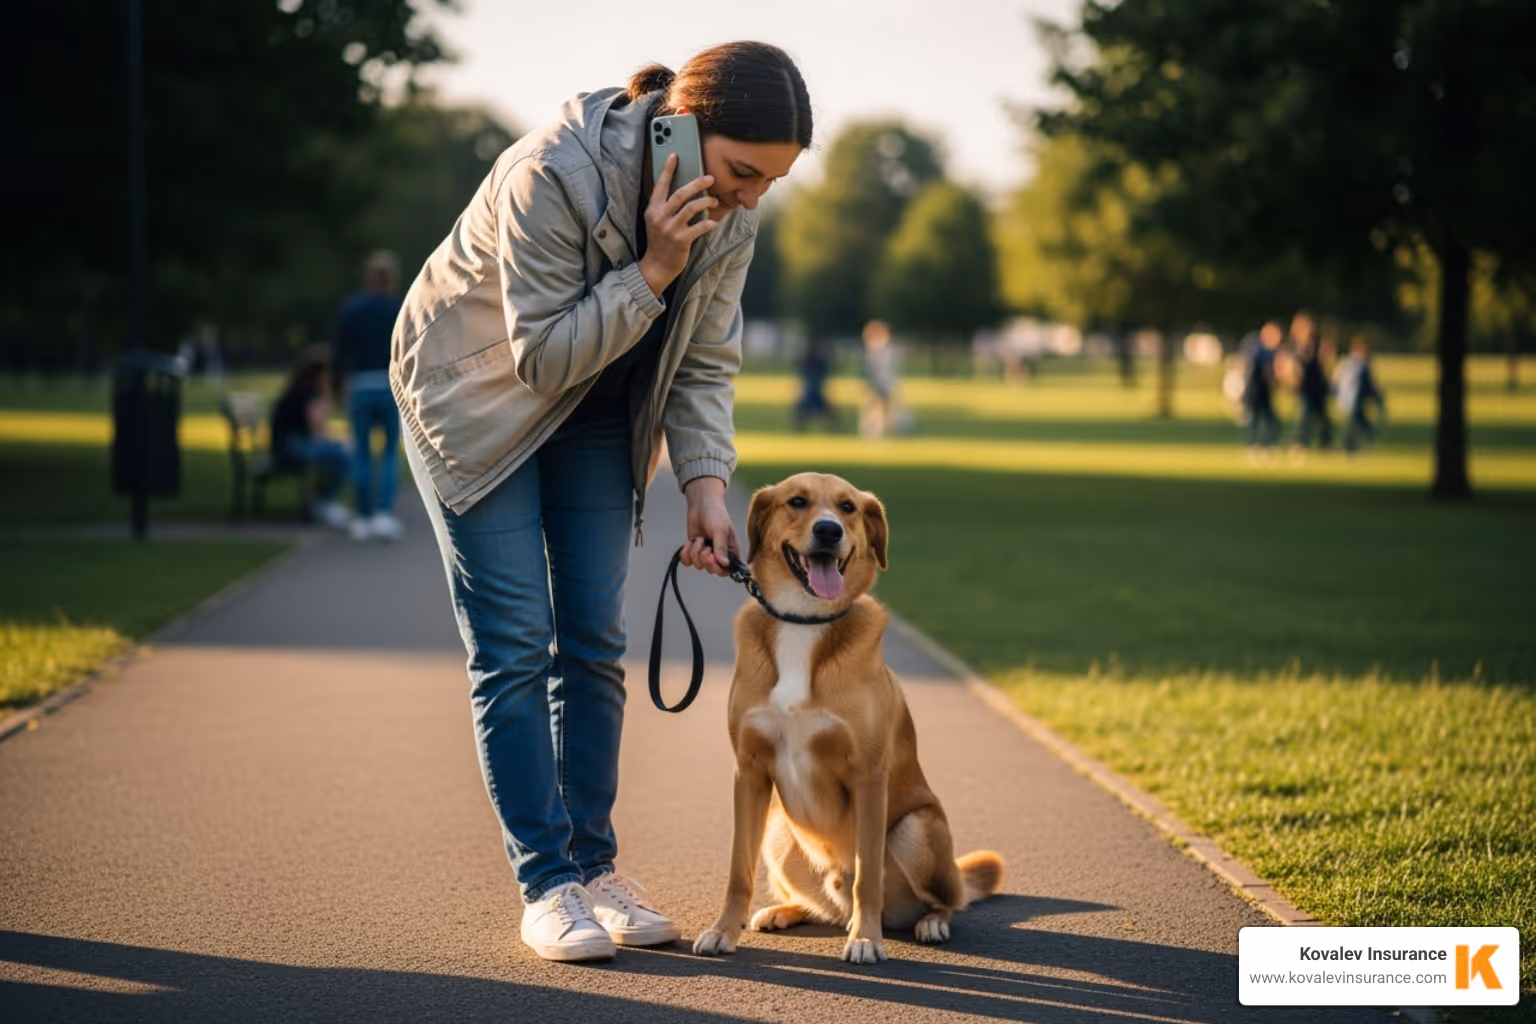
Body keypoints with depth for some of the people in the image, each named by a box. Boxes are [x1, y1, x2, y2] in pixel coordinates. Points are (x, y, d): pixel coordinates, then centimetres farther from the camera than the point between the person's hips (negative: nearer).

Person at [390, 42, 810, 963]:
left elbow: (706, 364, -4)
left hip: (599, 409, 6)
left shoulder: (731, 214, -14)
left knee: (595, 640, 3)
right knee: (514, 644, -8)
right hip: (475, 397, -5)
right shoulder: (553, 176, -34)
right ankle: (546, 885, -4)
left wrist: (706, 485, -15)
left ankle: (596, 866, 12)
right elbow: (541, 357, -29)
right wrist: (652, 272, -37)